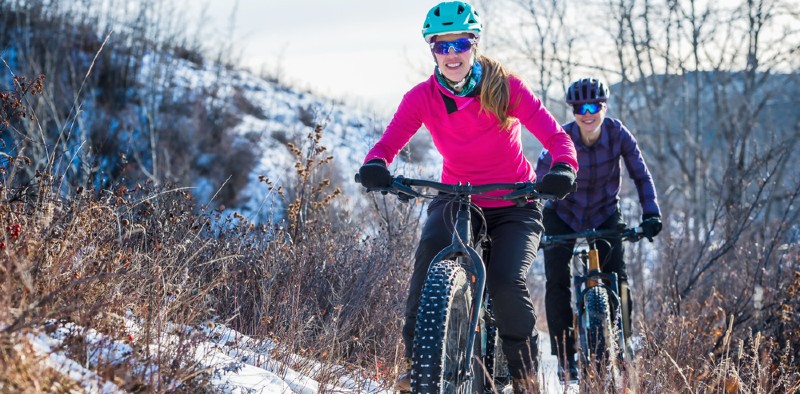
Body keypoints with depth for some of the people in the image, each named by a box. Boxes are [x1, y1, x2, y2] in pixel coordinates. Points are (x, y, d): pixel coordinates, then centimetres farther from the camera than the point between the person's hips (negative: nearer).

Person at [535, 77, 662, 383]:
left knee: (617, 279, -14)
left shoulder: (618, 133, -19)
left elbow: (641, 176, -9)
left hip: (606, 214, 1)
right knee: (557, 282, -12)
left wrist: (651, 214, -19)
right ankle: (565, 358, 0)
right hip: (563, 215, -1)